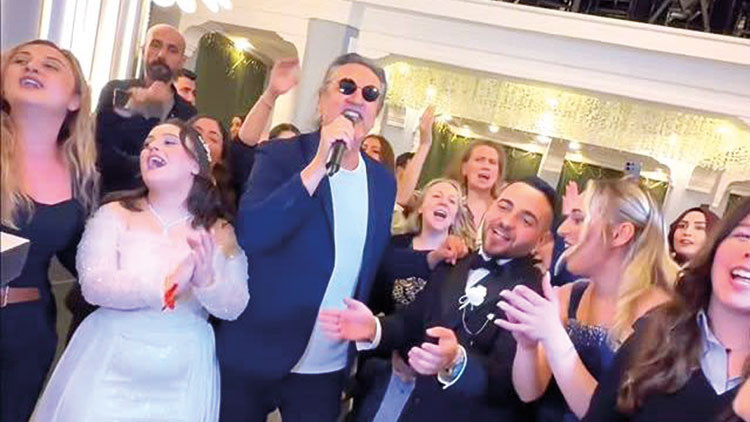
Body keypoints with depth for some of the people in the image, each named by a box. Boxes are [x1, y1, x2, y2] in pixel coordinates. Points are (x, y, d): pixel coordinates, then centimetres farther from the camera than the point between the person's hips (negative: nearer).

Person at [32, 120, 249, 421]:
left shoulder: (218, 231, 0)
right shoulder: (114, 214, -1)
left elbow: (234, 307, -5)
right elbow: (94, 285, -13)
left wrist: (207, 281, -25)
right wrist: (167, 284, -24)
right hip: (110, 364, 0)